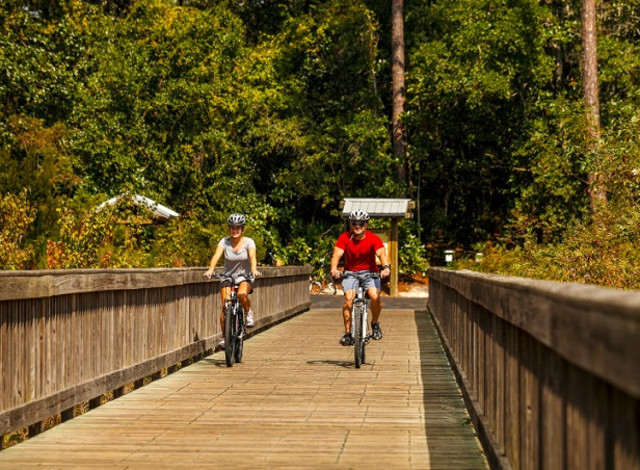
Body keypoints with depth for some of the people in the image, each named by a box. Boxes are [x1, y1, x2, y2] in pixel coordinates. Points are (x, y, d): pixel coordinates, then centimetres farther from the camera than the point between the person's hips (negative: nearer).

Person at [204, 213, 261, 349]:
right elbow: (216, 255, -20)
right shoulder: (225, 241, -5)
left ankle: (249, 313, -3)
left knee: (241, 295, -34)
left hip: (245, 277, -2)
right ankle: (225, 337, 1)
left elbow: (252, 256, -24)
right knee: (225, 306, -13)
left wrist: (254, 269, -45)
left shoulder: (248, 242, -8)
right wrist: (210, 269, -39)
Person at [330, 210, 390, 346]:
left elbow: (381, 253, -26)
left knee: (375, 296, -24)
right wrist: (334, 269, -43)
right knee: (349, 298, -24)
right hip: (350, 273, 0)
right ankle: (348, 333, -15)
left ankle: (375, 323, 5)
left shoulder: (373, 239, -12)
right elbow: (337, 254, -22)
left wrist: (386, 267, -47)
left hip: (370, 272, 0)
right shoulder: (344, 238, -10)